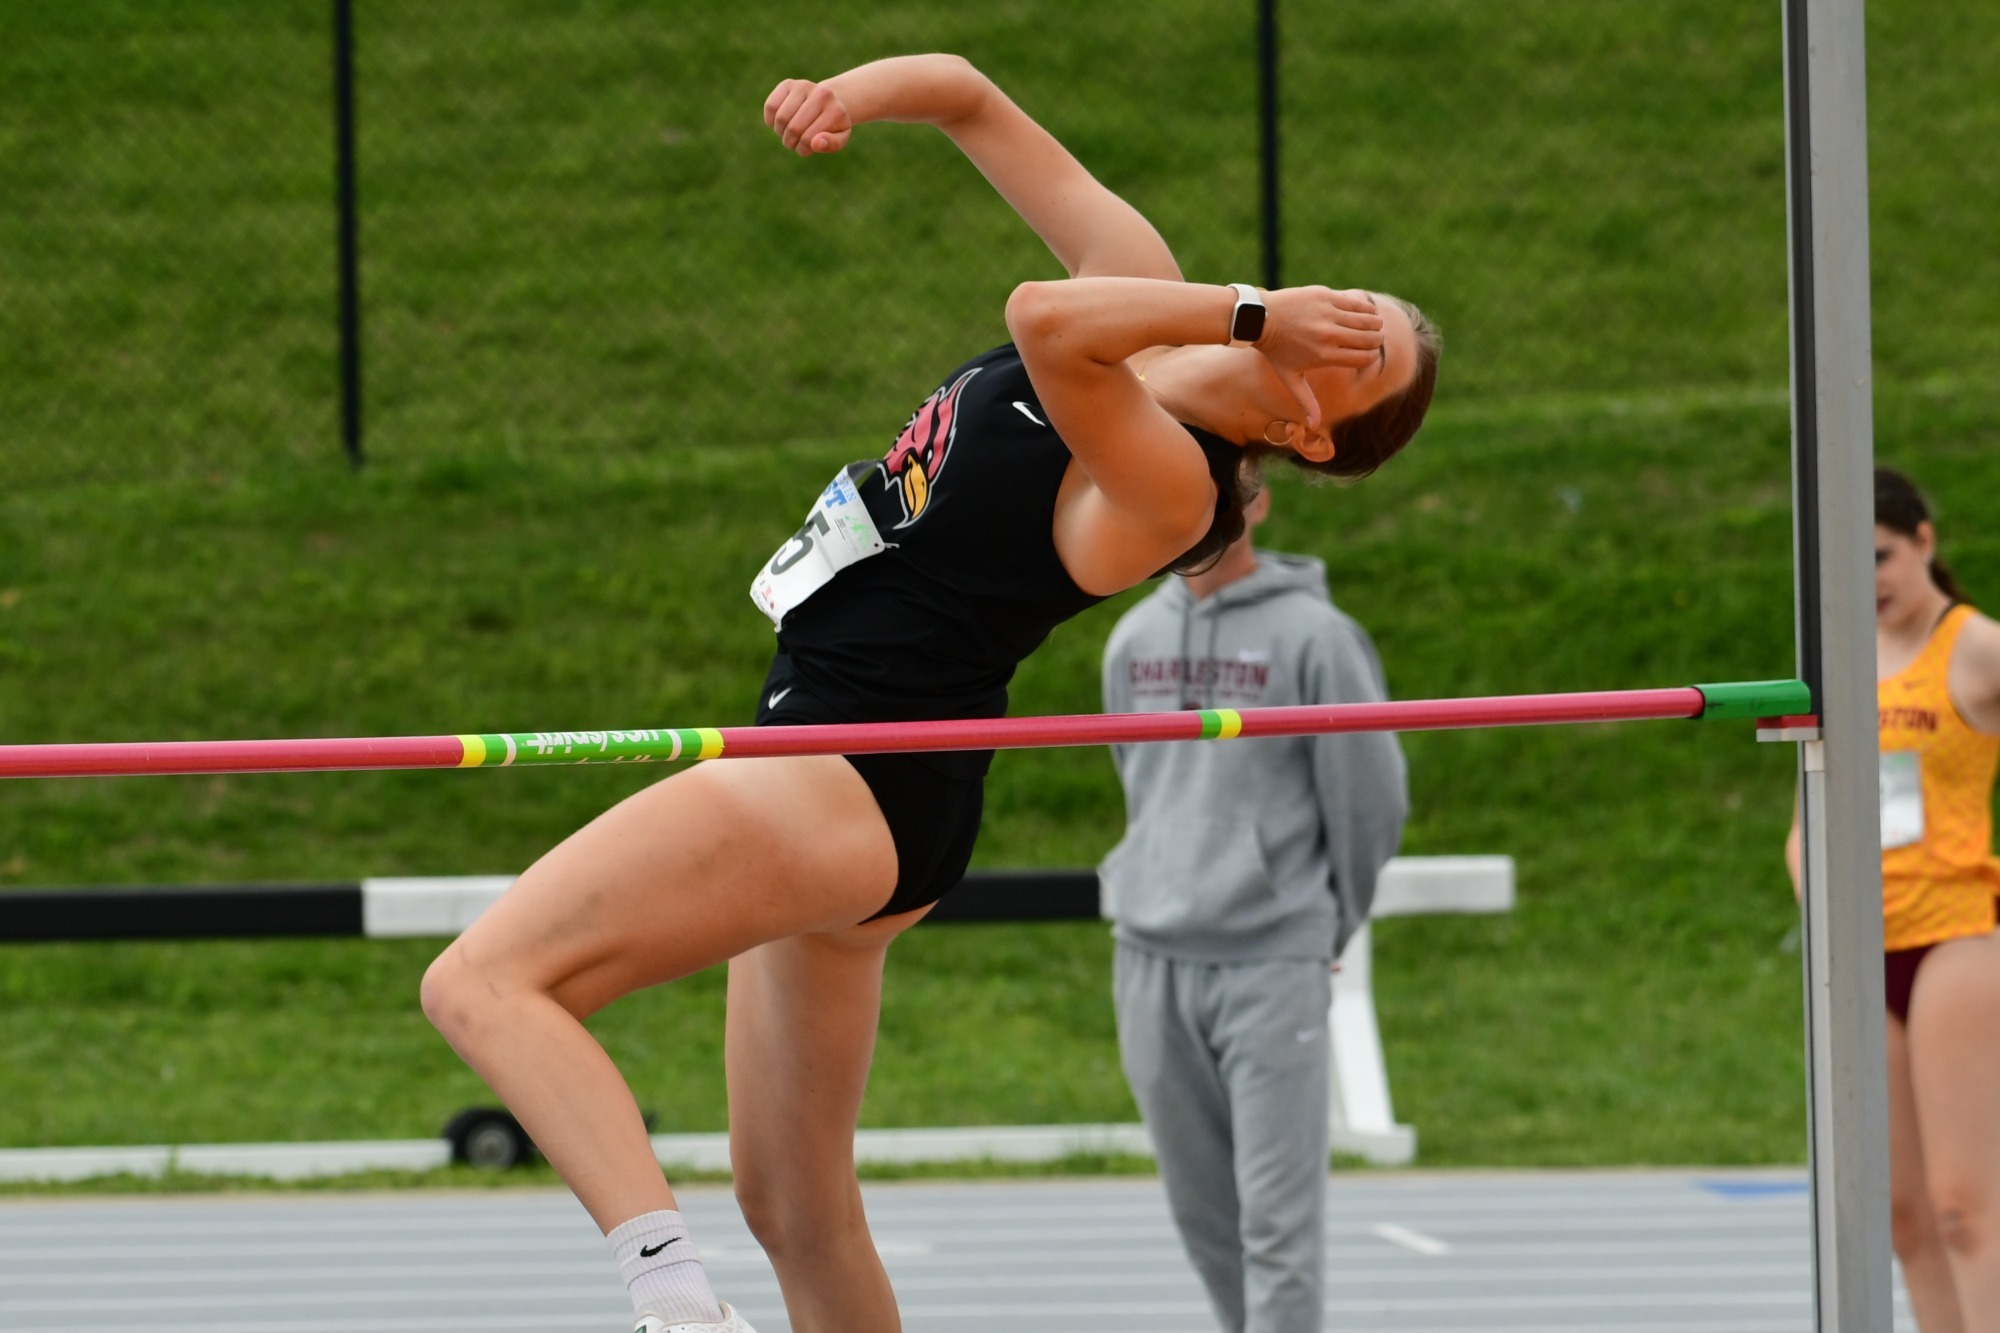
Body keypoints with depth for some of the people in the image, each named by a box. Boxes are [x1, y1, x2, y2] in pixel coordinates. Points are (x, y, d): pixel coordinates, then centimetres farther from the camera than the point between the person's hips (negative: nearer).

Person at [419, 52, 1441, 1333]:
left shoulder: (1166, 488, -23)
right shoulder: (1144, 287, 2)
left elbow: (1049, 323, -43)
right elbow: (967, 96, 6)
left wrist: (1251, 313, -34)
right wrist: (860, 89, -14)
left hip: (852, 782, -10)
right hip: (845, 791, 10)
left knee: (483, 984, -19)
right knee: (797, 1211, 14)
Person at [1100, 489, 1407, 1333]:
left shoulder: (1312, 635, -7)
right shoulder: (1133, 640, 11)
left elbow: (1369, 796, -3)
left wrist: (1332, 923, 6)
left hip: (1272, 963, -5)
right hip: (1152, 956, 6)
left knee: (1276, 1216, -8)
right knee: (1200, 1208, 10)